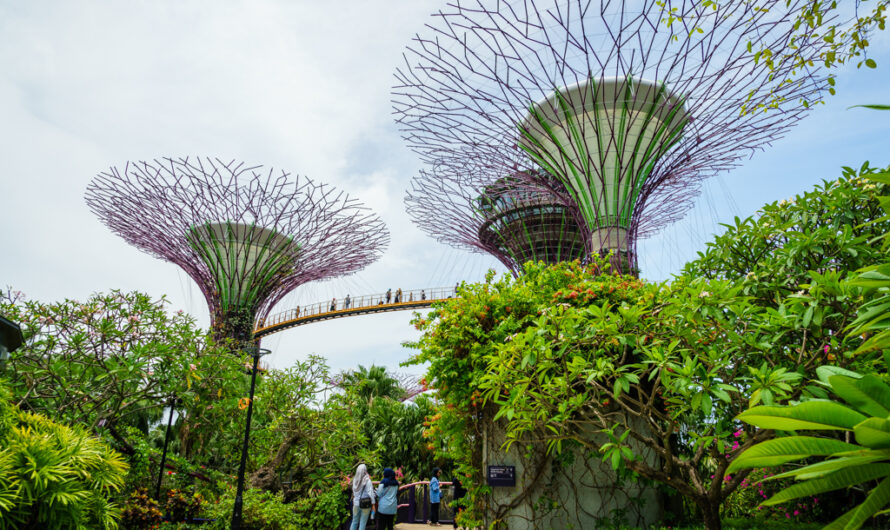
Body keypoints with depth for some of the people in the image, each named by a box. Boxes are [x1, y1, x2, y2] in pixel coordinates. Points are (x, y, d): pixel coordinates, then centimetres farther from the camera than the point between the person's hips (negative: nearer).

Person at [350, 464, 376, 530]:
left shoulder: (355, 479, 0)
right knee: (363, 523, 5)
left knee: (355, 521, 18)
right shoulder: (367, 480, -15)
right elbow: (370, 492, -16)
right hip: (366, 503, -4)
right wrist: (373, 504, -11)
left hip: (356, 502, 4)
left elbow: (354, 491, 10)